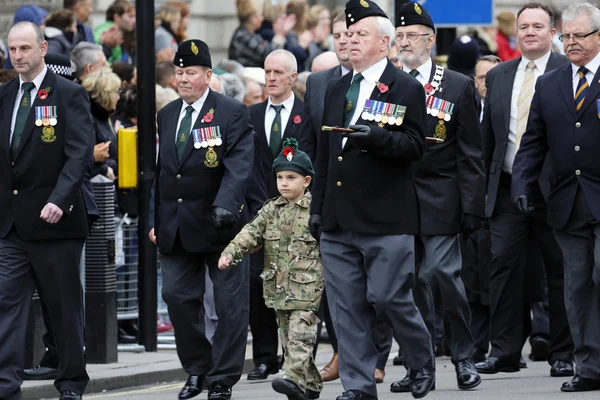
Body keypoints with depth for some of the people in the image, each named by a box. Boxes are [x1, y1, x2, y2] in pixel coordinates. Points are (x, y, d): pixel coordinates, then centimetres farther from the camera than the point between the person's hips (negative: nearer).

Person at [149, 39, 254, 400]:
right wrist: (156, 218, 13)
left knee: (230, 303, 0)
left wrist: (225, 205, -32)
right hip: (176, 228, 6)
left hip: (218, 223, -5)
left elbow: (239, 166, -18)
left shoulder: (232, 113, -7)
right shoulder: (167, 115, 12)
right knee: (178, 296, 5)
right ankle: (196, 370, 19)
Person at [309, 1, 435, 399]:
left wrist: (375, 137, -27)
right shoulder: (337, 90, 17)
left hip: (386, 218, -6)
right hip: (338, 218, 6)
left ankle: (423, 362, 18)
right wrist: (318, 207, 15)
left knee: (389, 298, -6)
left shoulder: (406, 89, -3)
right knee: (347, 306, 3)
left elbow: (414, 145, -10)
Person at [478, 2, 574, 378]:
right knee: (504, 265, -1)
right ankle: (505, 351, 4)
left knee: (559, 271, 2)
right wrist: (484, 183, 12)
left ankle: (563, 354, 9)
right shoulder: (498, 76, 13)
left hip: (553, 188, -4)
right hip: (507, 188, 4)